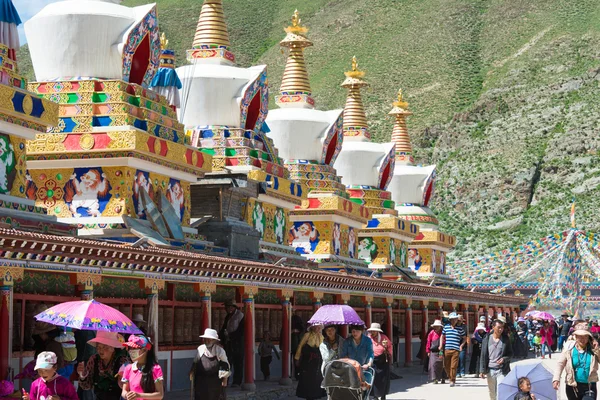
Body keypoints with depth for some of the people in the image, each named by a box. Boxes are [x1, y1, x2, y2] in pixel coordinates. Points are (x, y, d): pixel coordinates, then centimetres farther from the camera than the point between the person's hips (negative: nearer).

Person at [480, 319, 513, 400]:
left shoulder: (506, 340, 1)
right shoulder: (487, 339, 1)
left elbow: (510, 354, 8)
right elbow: (483, 355, 2)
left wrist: (504, 359, -14)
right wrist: (482, 370, -4)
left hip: (502, 370, -1)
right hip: (490, 370, 1)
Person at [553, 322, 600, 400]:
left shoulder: (593, 350, -1)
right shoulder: (569, 350, -4)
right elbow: (560, 364, -6)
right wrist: (556, 379, -18)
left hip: (590, 386, 0)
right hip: (573, 386, 0)